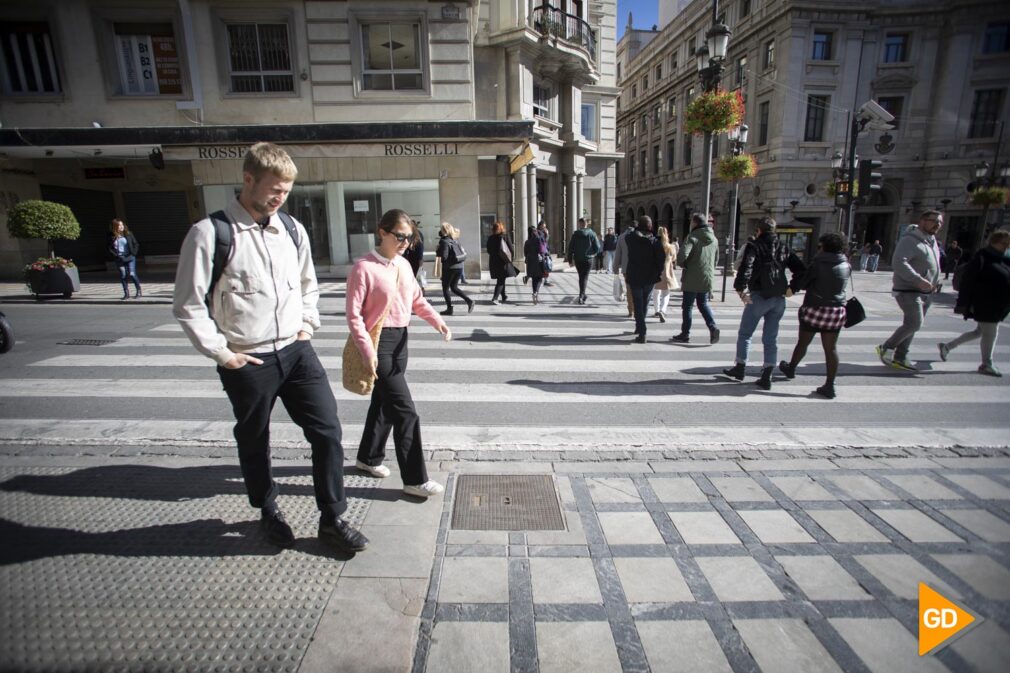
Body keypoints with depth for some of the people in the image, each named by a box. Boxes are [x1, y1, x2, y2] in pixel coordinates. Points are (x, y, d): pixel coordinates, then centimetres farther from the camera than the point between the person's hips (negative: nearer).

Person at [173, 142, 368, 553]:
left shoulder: (292, 230, 5)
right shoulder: (211, 233, -10)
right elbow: (188, 306, -7)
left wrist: (308, 323, 10)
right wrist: (222, 353, -8)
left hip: (296, 350, 4)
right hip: (249, 362, -3)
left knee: (327, 430, 0)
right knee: (254, 443, 15)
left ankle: (332, 519, 18)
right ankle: (269, 512, 41)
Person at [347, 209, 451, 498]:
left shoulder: (404, 265, 7)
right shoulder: (364, 267, -15)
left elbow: (417, 300, 15)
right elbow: (354, 315, -15)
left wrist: (437, 320, -1)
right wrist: (368, 351, -19)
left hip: (400, 340, 8)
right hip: (379, 342, -8)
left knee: (384, 401, 20)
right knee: (405, 409, -8)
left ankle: (369, 457, 41)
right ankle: (415, 479, 3)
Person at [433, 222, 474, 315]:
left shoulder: (444, 241, -13)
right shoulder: (456, 240, 9)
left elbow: (444, 257, -19)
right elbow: (462, 253, 12)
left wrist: (437, 251, -3)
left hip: (449, 267, -7)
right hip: (459, 266, 7)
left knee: (445, 288, 8)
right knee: (454, 287, 18)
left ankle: (449, 308, 7)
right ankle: (469, 301, 4)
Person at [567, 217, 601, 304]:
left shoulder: (575, 234, -1)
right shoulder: (592, 234, -4)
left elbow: (570, 248, -1)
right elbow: (597, 247, -4)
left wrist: (570, 259, 6)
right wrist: (592, 253, 16)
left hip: (577, 259, 2)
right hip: (588, 259, -2)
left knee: (581, 277, 16)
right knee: (585, 277, -1)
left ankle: (583, 295, 26)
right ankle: (581, 296, -14)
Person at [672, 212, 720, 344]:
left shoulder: (693, 237, -13)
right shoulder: (714, 239, 10)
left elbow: (682, 256, -25)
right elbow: (715, 260, 15)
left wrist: (684, 265, -6)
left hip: (692, 279, -6)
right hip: (707, 278, 6)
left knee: (687, 306, 4)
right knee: (703, 304, 19)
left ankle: (685, 334, 10)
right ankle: (713, 327, 1)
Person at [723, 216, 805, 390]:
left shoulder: (755, 246, -4)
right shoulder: (783, 248, 12)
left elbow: (746, 267, -21)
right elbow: (800, 269, 10)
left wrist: (741, 289, -20)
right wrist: (792, 288, 12)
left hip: (759, 297, -5)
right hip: (779, 299, 5)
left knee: (745, 333, 11)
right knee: (771, 338, 9)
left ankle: (740, 368, 19)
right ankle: (766, 377, 8)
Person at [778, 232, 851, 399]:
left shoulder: (818, 264, -11)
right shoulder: (846, 266, 3)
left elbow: (802, 282, -5)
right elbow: (835, 284, 12)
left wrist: (792, 286, 16)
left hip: (815, 308, -4)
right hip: (837, 310, 4)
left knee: (803, 343, 14)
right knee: (831, 348, 4)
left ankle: (791, 369, 36)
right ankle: (829, 386, 5)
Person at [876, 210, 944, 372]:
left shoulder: (932, 241, 17)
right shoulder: (910, 240, -14)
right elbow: (899, 262, -27)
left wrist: (935, 283, 15)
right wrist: (918, 280, -32)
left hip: (926, 292, 9)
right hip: (908, 290, -9)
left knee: (911, 325, 10)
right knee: (914, 323, -17)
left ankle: (900, 358, 17)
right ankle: (886, 347, 1)